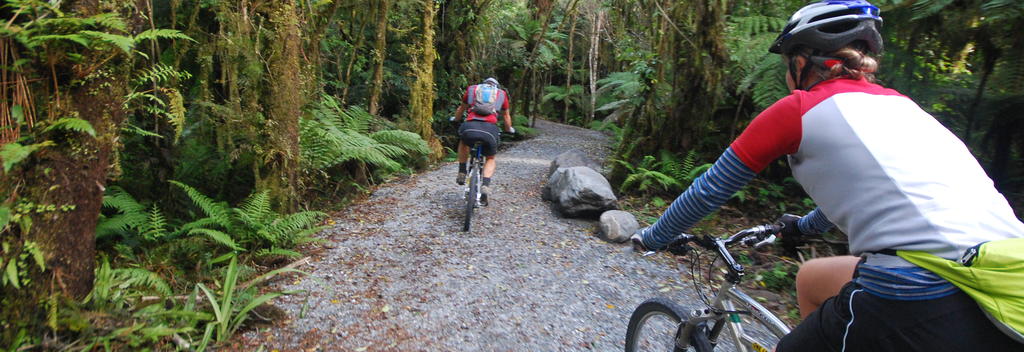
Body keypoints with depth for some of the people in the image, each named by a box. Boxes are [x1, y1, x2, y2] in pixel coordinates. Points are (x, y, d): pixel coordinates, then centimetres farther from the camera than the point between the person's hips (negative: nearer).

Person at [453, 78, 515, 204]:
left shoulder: (472, 89, 28)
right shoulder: (501, 94, 27)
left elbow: (461, 109, 42)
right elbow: (506, 116, 39)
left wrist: (455, 119, 63)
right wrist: (509, 129, 59)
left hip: (470, 127, 1)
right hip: (490, 129, 0)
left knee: (463, 142, 36)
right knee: (491, 158, 25)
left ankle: (462, 173, 28)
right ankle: (485, 185, 3)